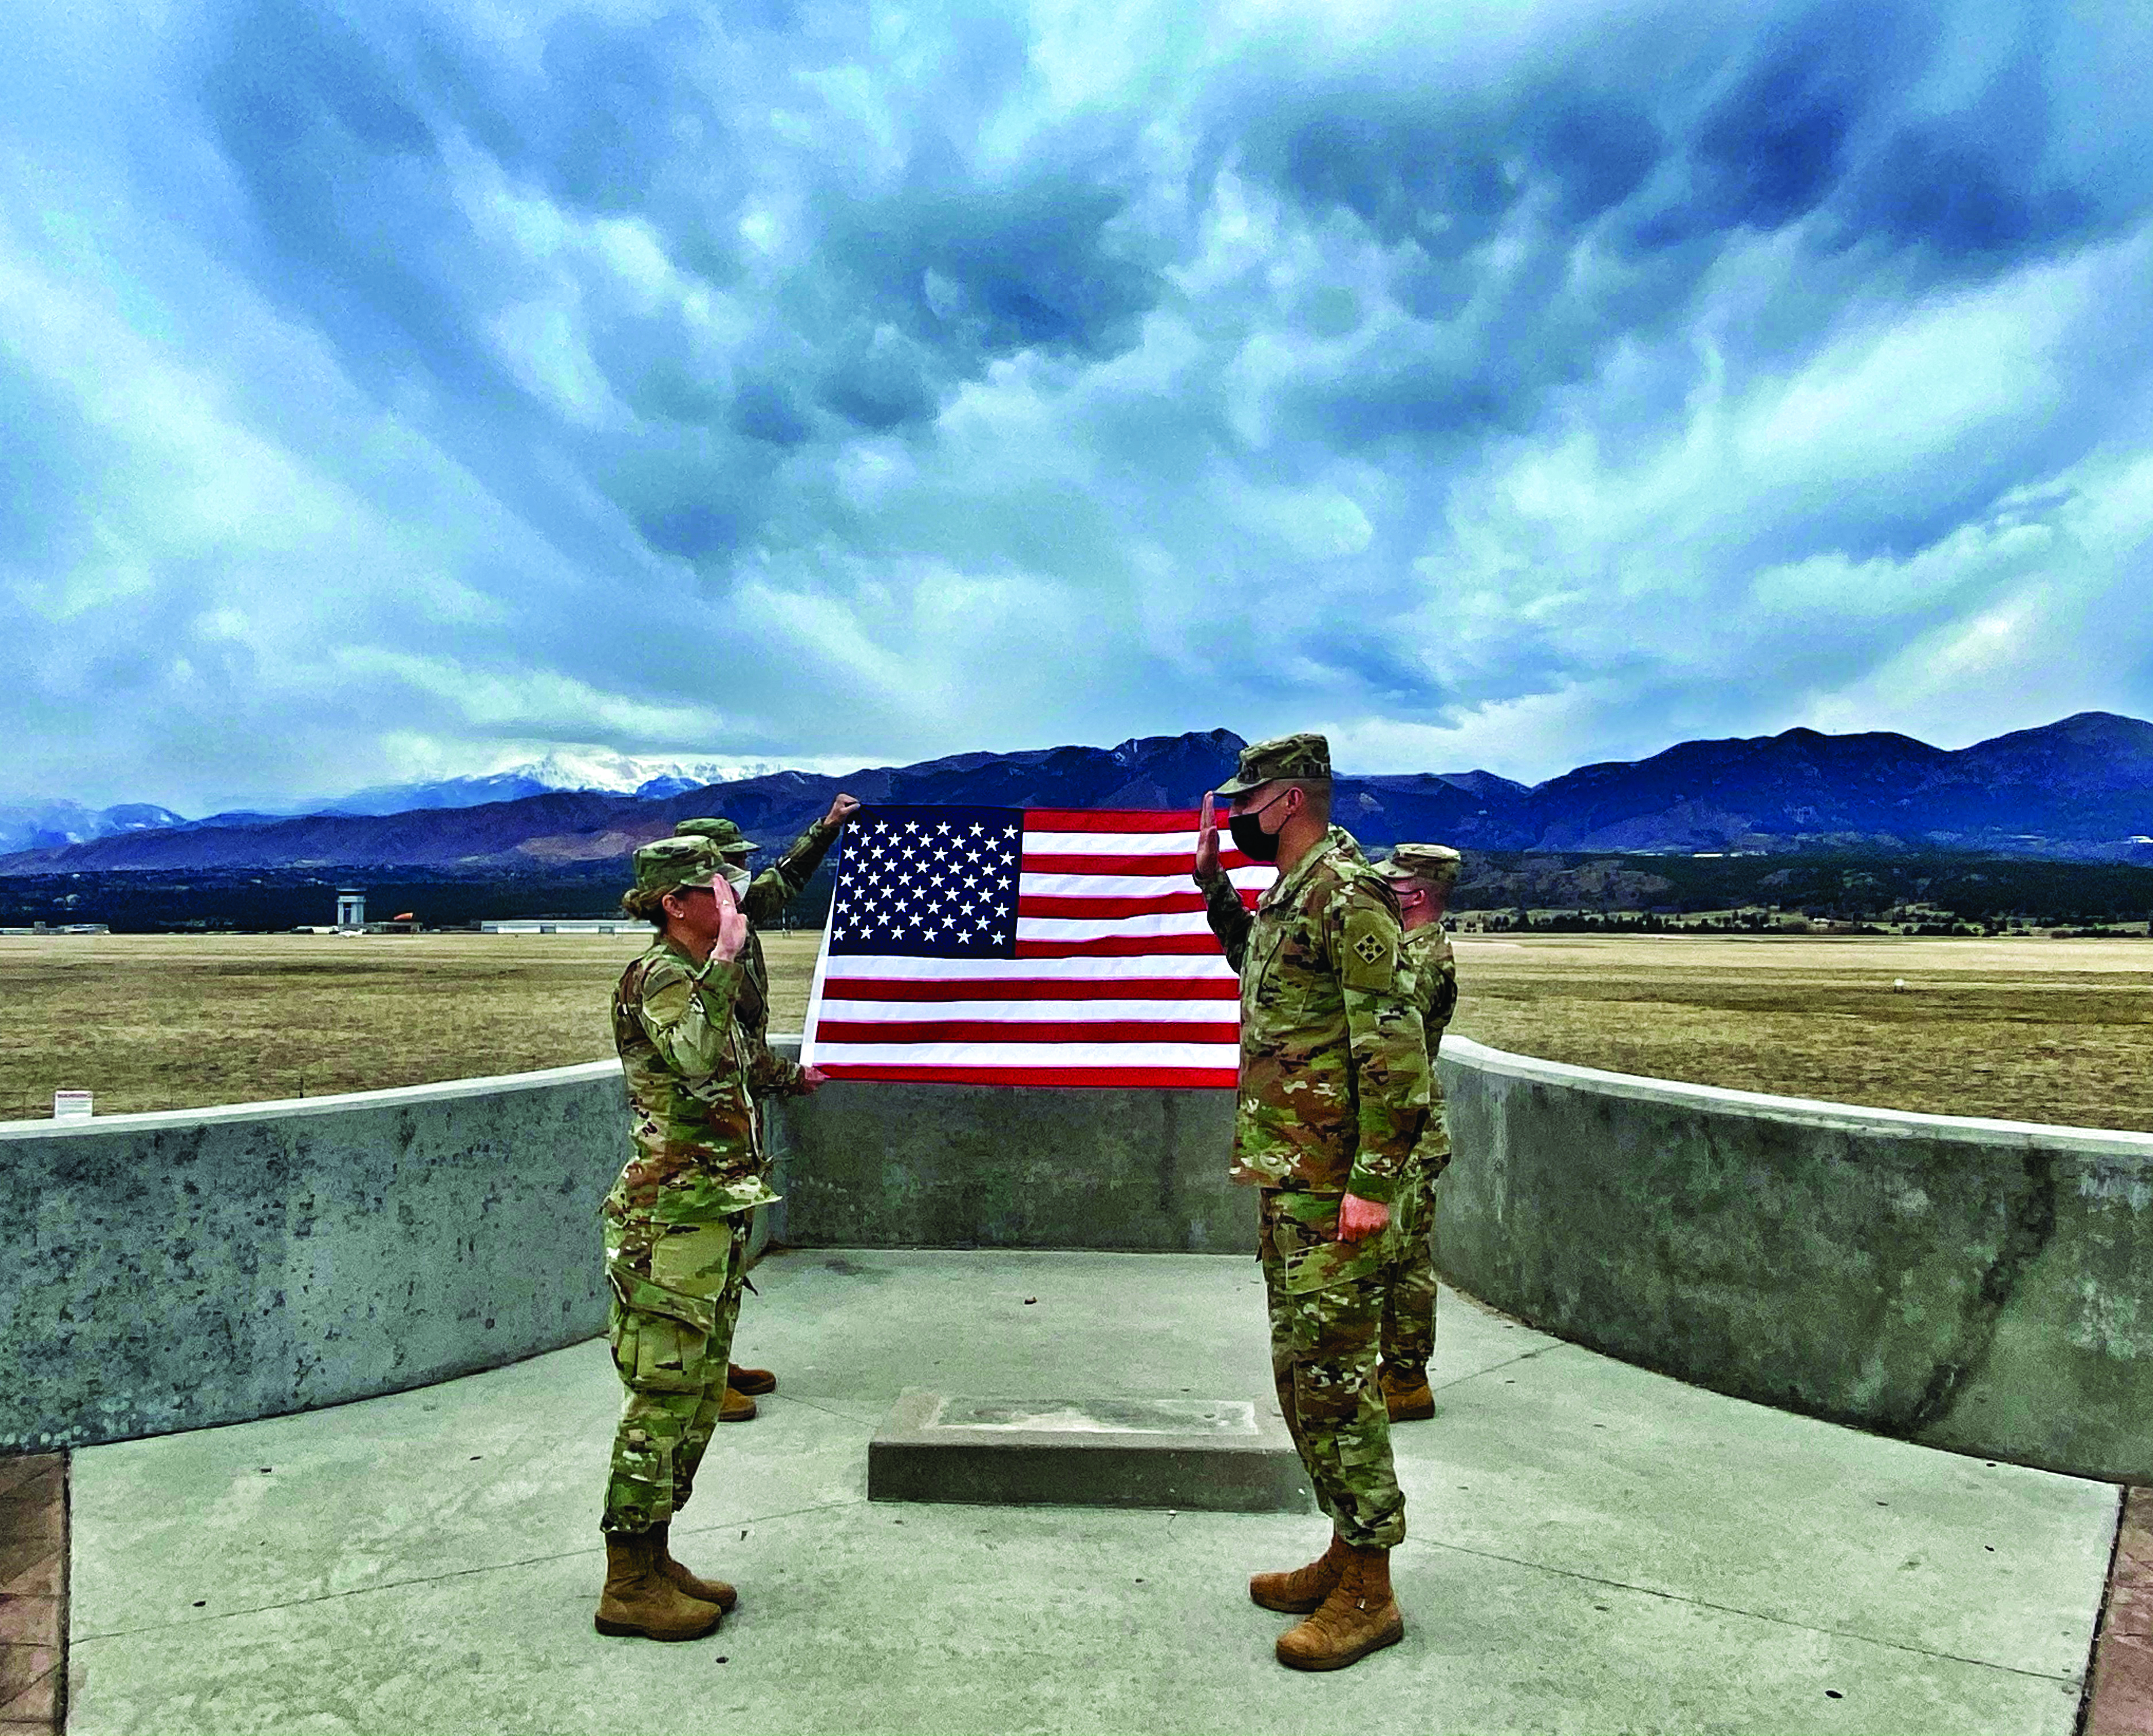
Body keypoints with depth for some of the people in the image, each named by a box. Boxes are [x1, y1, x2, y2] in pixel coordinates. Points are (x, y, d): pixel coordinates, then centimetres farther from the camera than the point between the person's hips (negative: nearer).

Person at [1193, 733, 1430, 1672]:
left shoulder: (1348, 893, -15)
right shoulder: (1285, 899, 14)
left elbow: (1395, 1047, -21)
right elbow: (1252, 958, 39)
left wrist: (1373, 1181, -23)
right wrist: (1213, 884, 25)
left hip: (1331, 1183, -10)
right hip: (1283, 1174, 10)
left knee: (1332, 1372, -4)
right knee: (1302, 1370, 16)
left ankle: (1368, 1592, 9)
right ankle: (1346, 1551, 28)